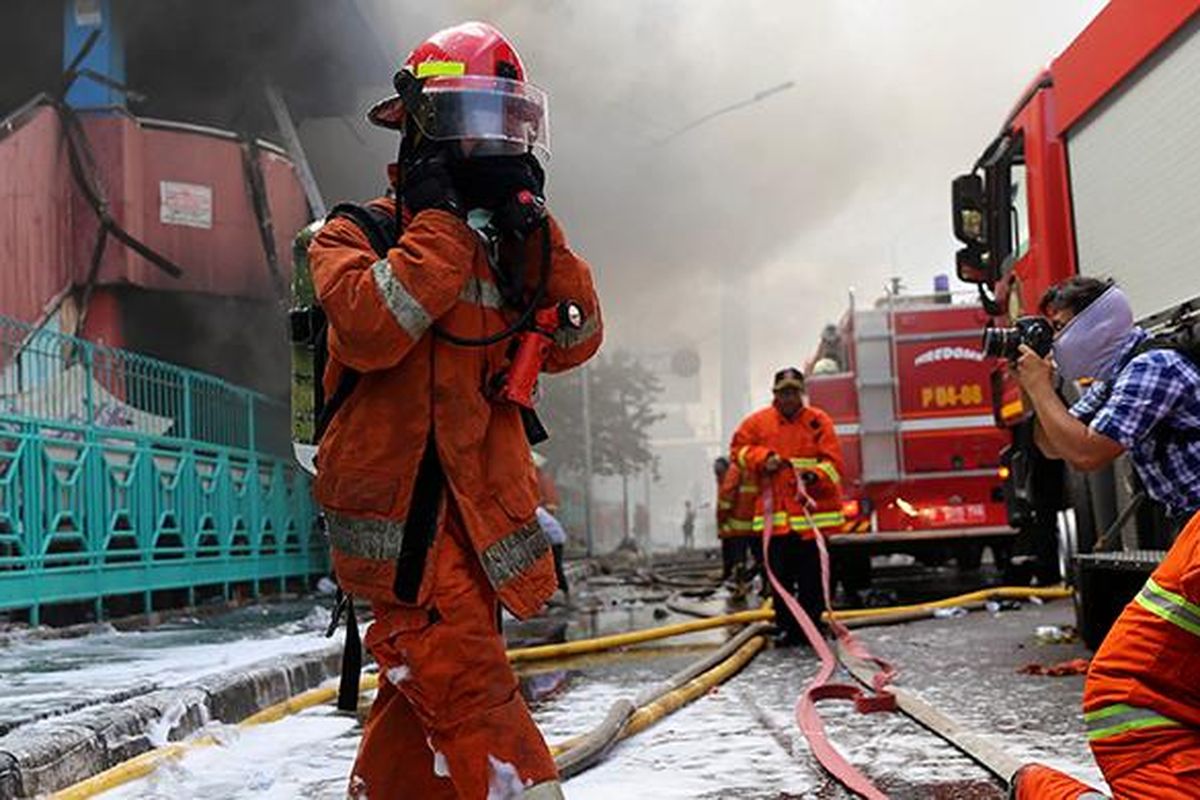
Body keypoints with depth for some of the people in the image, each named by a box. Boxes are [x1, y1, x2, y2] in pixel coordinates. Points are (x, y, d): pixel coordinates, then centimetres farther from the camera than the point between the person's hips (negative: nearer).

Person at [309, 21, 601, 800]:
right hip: (403, 519, -7)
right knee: (473, 695, -17)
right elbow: (370, 328, -22)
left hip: (479, 518, 7)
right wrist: (441, 222, -14)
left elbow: (573, 342, 6)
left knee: (420, 712, 16)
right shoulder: (358, 234, -1)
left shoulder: (500, 244, 17)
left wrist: (535, 235, -4)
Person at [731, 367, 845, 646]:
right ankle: (785, 626, 12)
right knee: (780, 573, 3)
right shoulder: (759, 421, 7)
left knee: (812, 575, 1)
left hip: (813, 511, -1)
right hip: (776, 513, 1)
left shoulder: (819, 421, 3)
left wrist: (814, 475, -22)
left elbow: (833, 462, -3)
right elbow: (738, 449, 13)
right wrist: (763, 458, -5)